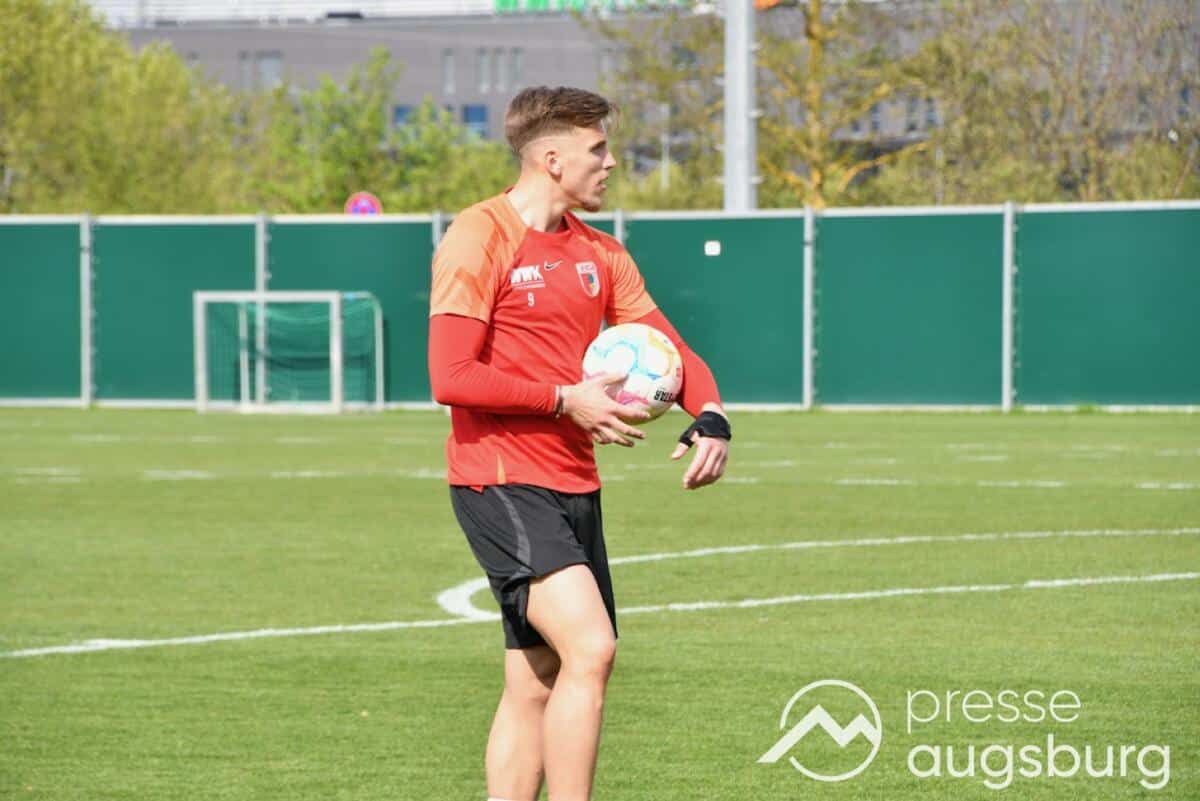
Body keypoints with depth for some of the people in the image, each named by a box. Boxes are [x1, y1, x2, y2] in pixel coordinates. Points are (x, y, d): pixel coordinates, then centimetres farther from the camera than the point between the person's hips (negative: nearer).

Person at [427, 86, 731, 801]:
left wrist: (711, 417, -4)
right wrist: (567, 400, -13)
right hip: (502, 481, -8)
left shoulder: (600, 253, 15)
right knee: (590, 649, -21)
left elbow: (665, 346, 16)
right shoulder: (480, 238, -9)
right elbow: (452, 378, -16)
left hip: (574, 487, 8)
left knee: (537, 684, 8)